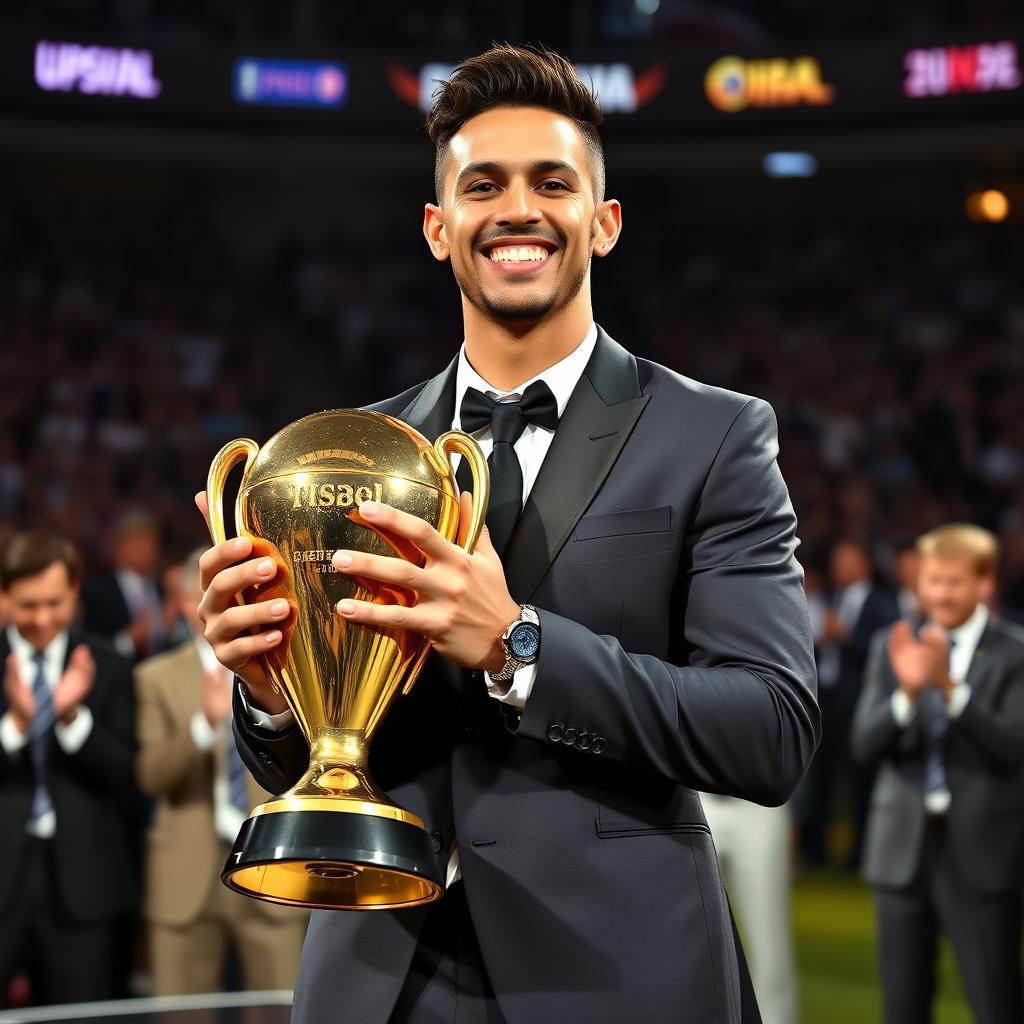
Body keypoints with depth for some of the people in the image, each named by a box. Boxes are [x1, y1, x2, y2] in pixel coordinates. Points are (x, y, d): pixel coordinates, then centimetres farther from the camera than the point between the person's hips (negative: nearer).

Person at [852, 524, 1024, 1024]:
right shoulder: (892, 646, 6)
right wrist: (907, 691, -22)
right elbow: (866, 744, -3)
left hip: (981, 852, -3)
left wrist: (950, 687, -27)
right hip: (903, 848, 4)